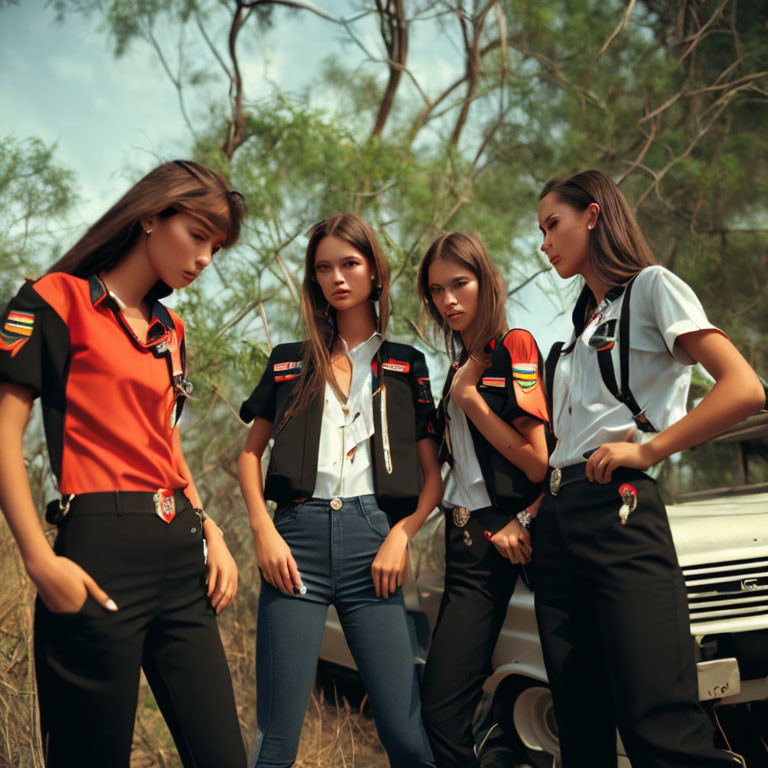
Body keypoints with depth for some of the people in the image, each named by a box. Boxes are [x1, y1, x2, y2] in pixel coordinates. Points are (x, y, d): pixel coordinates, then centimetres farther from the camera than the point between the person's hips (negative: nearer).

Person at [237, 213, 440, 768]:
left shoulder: (406, 366, 16)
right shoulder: (290, 363, 17)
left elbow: (432, 475, 13)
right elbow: (251, 454, 15)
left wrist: (402, 535, -4)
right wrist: (264, 530, 0)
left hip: (371, 534, 0)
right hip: (298, 535, 0)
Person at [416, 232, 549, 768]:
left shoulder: (515, 346, -4)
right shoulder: (460, 366, 19)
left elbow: (539, 461, -11)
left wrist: (468, 398, -10)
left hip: (503, 533, -7)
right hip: (467, 535, 8)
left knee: (443, 706, -11)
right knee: (440, 707, 5)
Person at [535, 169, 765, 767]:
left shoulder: (652, 287, 3)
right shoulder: (579, 328, 26)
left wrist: (647, 450, -12)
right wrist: (538, 509, 10)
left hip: (617, 512, -8)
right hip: (557, 526, 8)